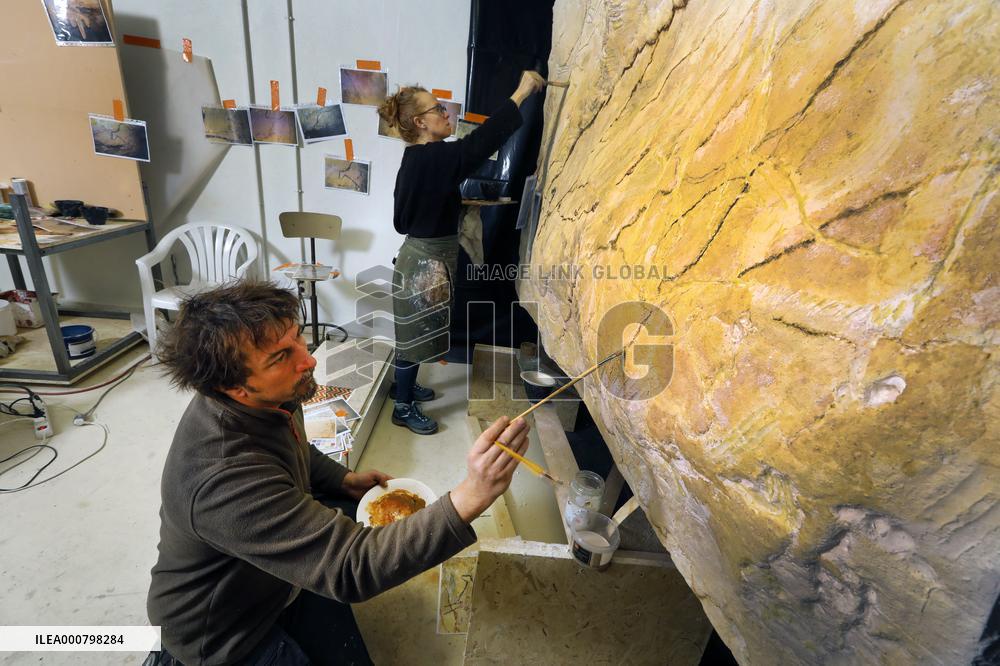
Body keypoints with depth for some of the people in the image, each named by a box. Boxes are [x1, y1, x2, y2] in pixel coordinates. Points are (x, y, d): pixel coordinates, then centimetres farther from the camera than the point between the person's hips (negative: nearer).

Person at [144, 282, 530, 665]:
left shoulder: (266, 401, -14)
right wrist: (469, 499, -53)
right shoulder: (226, 478, -41)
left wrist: (344, 480, -5)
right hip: (220, 630, -7)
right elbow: (353, 569, -43)